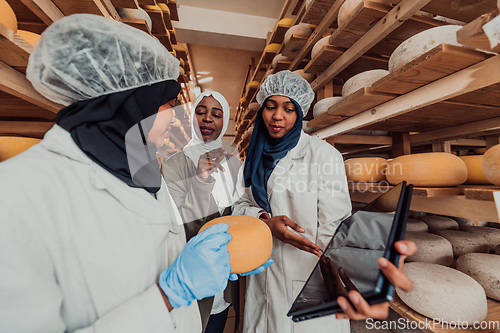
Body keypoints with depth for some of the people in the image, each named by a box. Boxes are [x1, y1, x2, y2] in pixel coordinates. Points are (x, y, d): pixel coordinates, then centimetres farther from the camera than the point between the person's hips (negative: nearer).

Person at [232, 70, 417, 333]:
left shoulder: (322, 154, -14)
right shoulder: (257, 157, 2)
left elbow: (333, 228, -19)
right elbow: (241, 204, 3)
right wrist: (265, 220, -18)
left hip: (309, 284, -4)